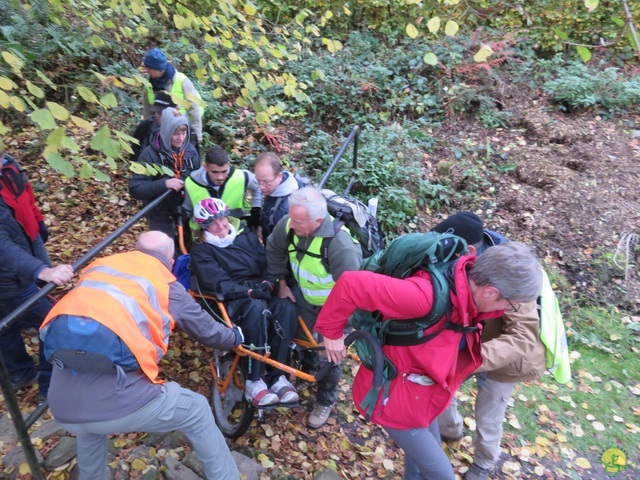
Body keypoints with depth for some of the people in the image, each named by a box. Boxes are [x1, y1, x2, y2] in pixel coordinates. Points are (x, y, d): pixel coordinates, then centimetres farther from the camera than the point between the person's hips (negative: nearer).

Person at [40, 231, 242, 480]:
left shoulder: (99, 265, 19)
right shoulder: (164, 283, 9)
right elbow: (206, 329, 20)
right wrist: (235, 337, 40)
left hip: (61, 405, 5)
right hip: (118, 401, -5)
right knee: (198, 411, 20)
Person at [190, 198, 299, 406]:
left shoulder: (247, 237, 21)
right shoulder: (201, 250, 8)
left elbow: (268, 264, 13)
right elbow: (218, 283, -7)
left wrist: (267, 283, -10)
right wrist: (249, 291, -22)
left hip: (261, 294, 4)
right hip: (231, 301, -4)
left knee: (286, 307, -31)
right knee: (256, 307, -39)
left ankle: (277, 376, -26)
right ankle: (254, 381, -31)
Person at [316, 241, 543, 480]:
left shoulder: (469, 289, -12)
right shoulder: (427, 295, -38)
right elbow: (353, 283, -38)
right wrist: (332, 332, -26)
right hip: (395, 397, -8)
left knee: (424, 459, 29)